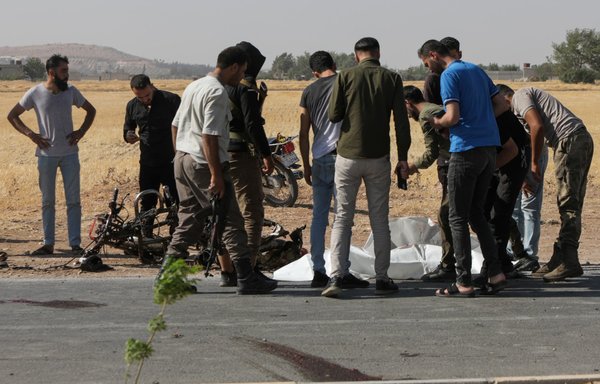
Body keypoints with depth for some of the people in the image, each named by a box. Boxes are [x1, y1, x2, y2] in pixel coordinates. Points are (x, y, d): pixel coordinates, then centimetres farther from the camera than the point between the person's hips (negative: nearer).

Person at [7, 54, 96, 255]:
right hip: (46, 154, -1)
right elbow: (12, 116, 4)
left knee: (73, 200, -1)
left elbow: (91, 111, 17)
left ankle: (75, 244, 3)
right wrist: (31, 135, -6)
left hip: (70, 153, 1)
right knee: (47, 201, 5)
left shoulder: (71, 91, 2)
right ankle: (48, 244, 11)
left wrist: (81, 132, 2)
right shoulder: (35, 93, -5)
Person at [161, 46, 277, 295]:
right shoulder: (217, 93, -14)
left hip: (182, 160, 9)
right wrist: (216, 175, -21)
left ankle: (167, 275, 11)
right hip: (203, 163, -9)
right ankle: (246, 279, -3)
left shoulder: (193, 86, 15)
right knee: (230, 221, -4)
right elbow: (209, 136, -21)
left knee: (188, 220, 14)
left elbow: (175, 125, 19)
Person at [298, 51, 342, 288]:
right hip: (340, 157, -4)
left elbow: (304, 134, 10)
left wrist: (306, 166, 17)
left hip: (319, 159, 4)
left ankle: (318, 271, 7)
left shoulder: (309, 92, 9)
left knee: (319, 215, 9)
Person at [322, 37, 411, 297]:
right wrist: (403, 158, 3)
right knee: (380, 220, 8)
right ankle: (382, 278, 8)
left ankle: (338, 275, -8)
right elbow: (401, 121, -2)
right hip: (378, 159, 0)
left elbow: (333, 115, -3)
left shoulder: (346, 77, -2)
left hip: (348, 157, 0)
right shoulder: (391, 79, 1)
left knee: (343, 218, 4)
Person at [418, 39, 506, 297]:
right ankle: (495, 273, 8)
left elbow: (453, 116, -18)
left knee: (458, 218, 0)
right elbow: (501, 105, 19)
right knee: (476, 213, 16)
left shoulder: (449, 75, -9)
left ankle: (464, 282, -1)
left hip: (466, 148, -8)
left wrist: (438, 123, 1)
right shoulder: (476, 70, 17)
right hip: (490, 147, 8)